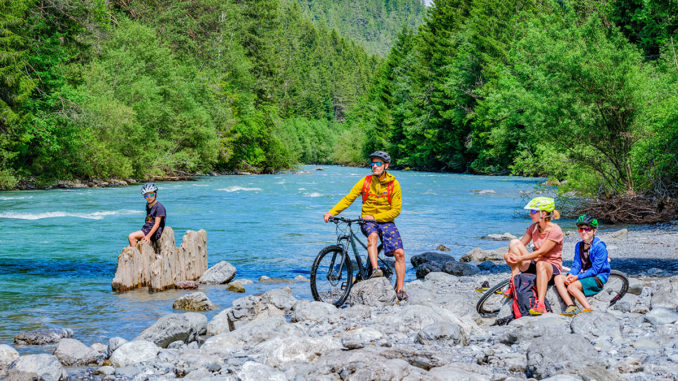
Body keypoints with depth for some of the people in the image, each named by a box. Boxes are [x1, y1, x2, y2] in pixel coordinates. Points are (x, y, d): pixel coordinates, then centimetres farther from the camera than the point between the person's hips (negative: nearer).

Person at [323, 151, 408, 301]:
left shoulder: (394, 184, -4)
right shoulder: (365, 181, -2)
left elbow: (396, 210, -6)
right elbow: (348, 199, -2)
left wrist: (375, 217, -16)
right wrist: (332, 212, -16)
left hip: (386, 221, 0)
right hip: (368, 221, 0)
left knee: (399, 253, -16)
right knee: (372, 235, -37)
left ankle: (400, 290, -8)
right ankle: (375, 269, -40)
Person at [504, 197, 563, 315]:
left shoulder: (555, 231, -16)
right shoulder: (534, 227, 5)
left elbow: (541, 252, -22)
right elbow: (521, 244, 4)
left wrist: (520, 258, -25)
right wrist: (509, 254, -17)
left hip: (551, 267, -7)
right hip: (534, 264, 7)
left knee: (540, 264, -43)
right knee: (514, 242, -12)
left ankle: (540, 305, -50)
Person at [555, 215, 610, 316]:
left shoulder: (600, 246, -12)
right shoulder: (578, 246, 11)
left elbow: (595, 269, -16)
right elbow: (576, 264, 7)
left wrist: (578, 277, -21)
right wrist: (571, 275, -16)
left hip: (598, 278, -8)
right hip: (583, 275, 8)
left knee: (572, 286, -29)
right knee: (558, 278, -13)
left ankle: (589, 310, -25)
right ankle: (571, 306, -27)